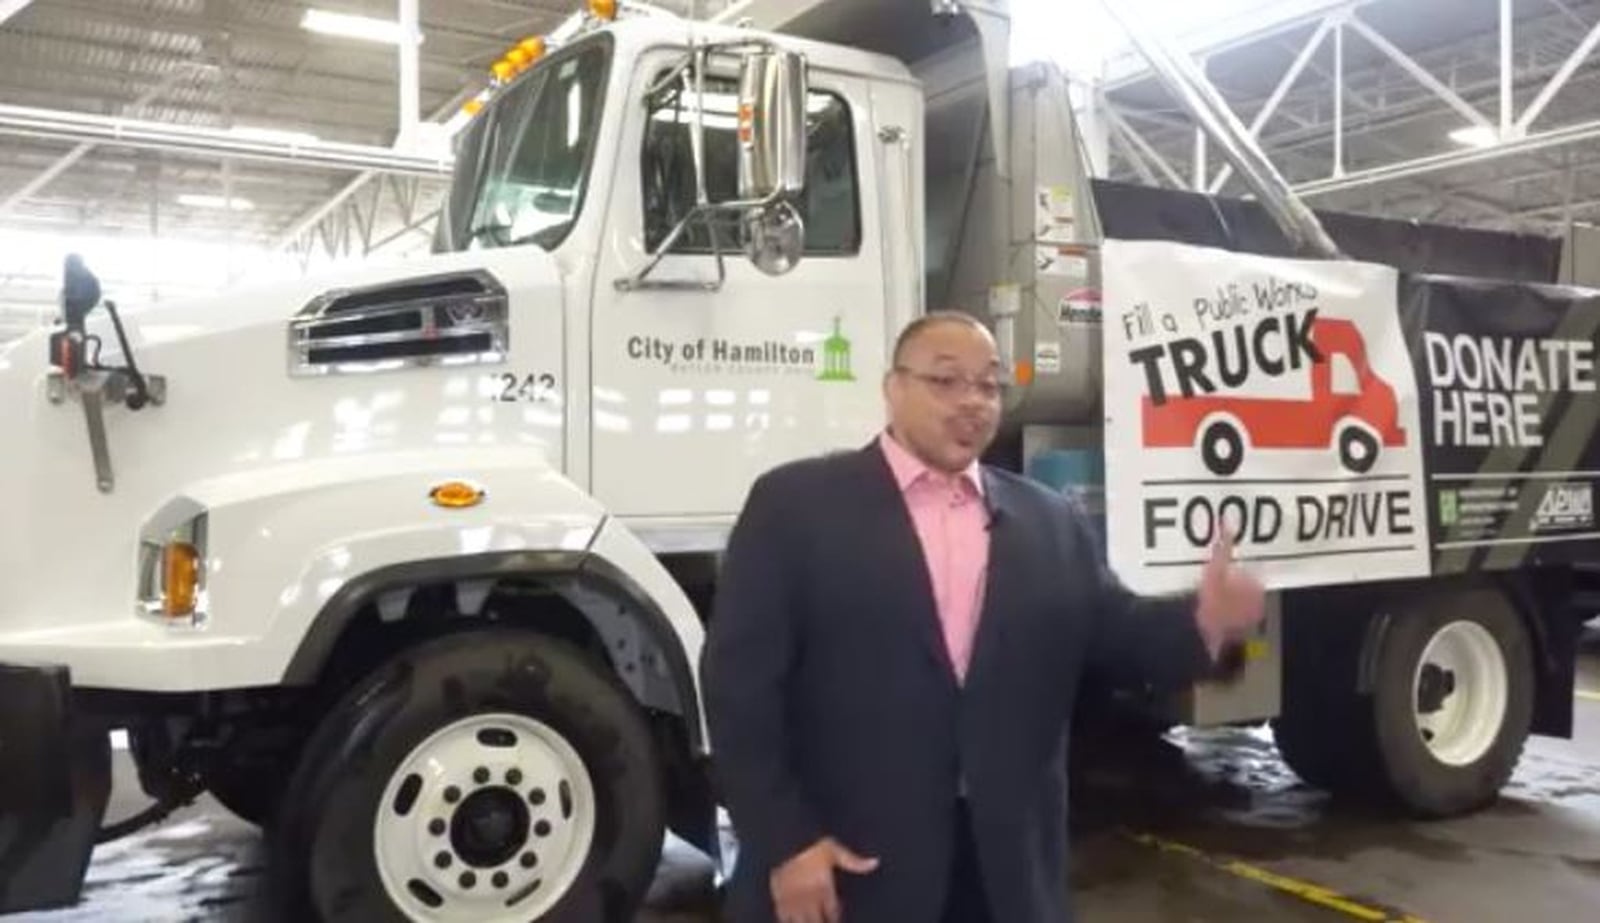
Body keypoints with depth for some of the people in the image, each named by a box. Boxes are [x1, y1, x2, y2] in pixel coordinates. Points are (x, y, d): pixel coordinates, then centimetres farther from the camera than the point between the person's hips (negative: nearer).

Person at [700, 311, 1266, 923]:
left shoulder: (1051, 522, 11)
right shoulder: (796, 502, -3)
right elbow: (740, 680, -7)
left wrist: (1203, 622, -12)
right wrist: (784, 843, -12)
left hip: (1006, 873, 4)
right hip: (845, 870, -3)